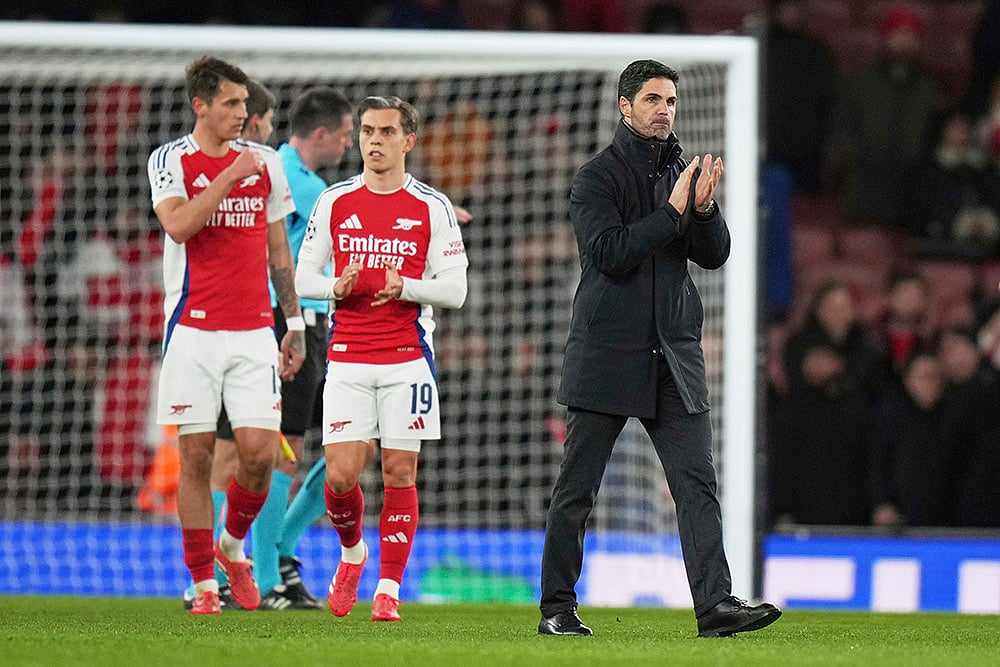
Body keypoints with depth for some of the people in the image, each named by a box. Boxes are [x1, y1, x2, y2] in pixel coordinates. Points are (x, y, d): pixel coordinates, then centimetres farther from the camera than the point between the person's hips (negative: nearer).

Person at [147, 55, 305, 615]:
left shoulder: (266, 162, 10)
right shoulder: (171, 161, 0)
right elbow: (179, 225, -18)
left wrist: (295, 325, 14)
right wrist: (231, 174, -18)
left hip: (254, 332, 3)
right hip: (192, 331, -2)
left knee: (261, 452, -8)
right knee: (196, 454, -2)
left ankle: (234, 546, 18)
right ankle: (203, 582, 6)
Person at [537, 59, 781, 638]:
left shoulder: (682, 172, 13)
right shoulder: (597, 177, -3)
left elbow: (715, 255, 7)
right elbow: (611, 253, -15)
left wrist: (704, 207, -11)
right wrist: (673, 210, -17)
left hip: (674, 353, 4)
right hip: (607, 352, -4)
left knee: (697, 481, -7)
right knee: (576, 488, 2)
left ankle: (715, 603, -13)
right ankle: (557, 608, 12)